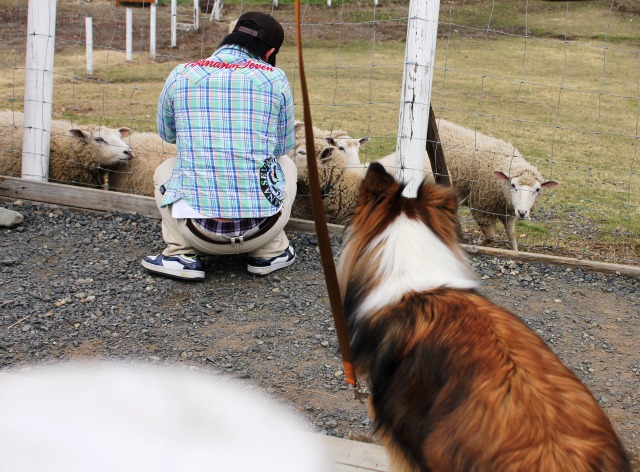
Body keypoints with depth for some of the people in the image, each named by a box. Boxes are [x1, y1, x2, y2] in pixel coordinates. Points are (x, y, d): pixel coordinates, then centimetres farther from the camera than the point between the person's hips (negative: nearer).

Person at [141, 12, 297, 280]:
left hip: (199, 232, 0)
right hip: (263, 228, 0)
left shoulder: (180, 75, 2)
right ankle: (269, 252, 17)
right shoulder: (275, 79, 1)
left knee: (165, 170, 29)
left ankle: (182, 254, 12)